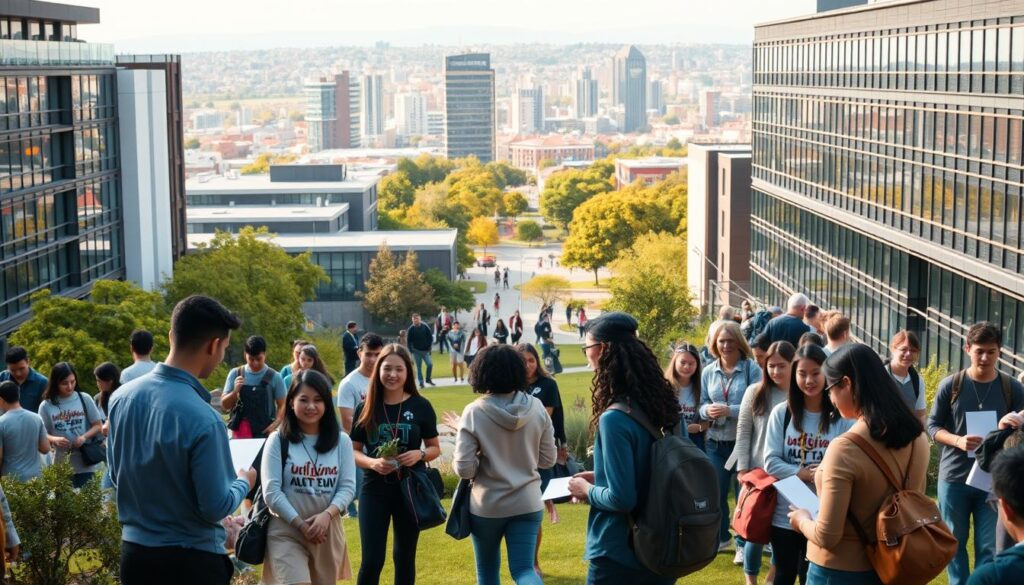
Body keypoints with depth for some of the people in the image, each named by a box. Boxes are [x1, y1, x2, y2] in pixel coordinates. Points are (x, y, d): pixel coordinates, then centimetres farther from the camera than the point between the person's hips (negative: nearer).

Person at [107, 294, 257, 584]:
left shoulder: (121, 397, -2)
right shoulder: (203, 419, -23)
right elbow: (215, 507, -17)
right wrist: (244, 483, 2)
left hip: (134, 553, 7)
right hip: (191, 561, -7)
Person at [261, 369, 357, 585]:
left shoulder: (341, 441, 5)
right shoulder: (278, 440, -4)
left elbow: (348, 487, 0)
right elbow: (271, 492, -8)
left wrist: (326, 515, -17)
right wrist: (300, 524, -15)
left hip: (328, 531, 4)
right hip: (286, 531, -4)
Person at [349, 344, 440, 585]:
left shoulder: (420, 406, -3)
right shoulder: (366, 408, -1)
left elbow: (435, 448, 4)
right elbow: (353, 451, 3)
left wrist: (420, 454, -18)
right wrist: (372, 462, -18)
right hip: (374, 490, 0)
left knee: (404, 556, 11)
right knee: (372, 560, -4)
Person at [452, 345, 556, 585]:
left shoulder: (474, 412, -15)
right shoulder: (536, 408, -5)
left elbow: (464, 469, -15)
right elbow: (548, 459, 3)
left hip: (487, 504, -2)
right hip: (527, 502, 2)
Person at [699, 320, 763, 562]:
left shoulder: (752, 368, -10)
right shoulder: (708, 372, 4)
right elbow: (703, 404, 10)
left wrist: (730, 410, -24)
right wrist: (707, 410, -13)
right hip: (716, 442, 4)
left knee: (744, 493, 5)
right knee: (715, 492, 12)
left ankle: (743, 543, 18)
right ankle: (719, 537, 31)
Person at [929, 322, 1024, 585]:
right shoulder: (950, 385, -3)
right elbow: (933, 426, 1)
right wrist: (958, 441, -18)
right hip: (954, 477, 0)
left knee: (990, 547, 1)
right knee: (955, 542, 11)